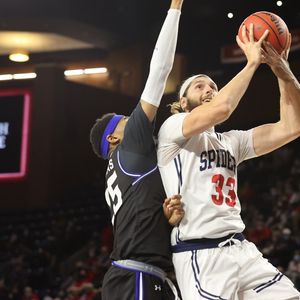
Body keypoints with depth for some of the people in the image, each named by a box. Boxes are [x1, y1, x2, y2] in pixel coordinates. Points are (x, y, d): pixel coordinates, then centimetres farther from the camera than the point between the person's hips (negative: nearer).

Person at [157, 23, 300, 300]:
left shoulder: (231, 141, 21)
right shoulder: (172, 128, 2)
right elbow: (220, 110, -18)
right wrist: (253, 62, -8)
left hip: (242, 249, 7)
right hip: (200, 255, -7)